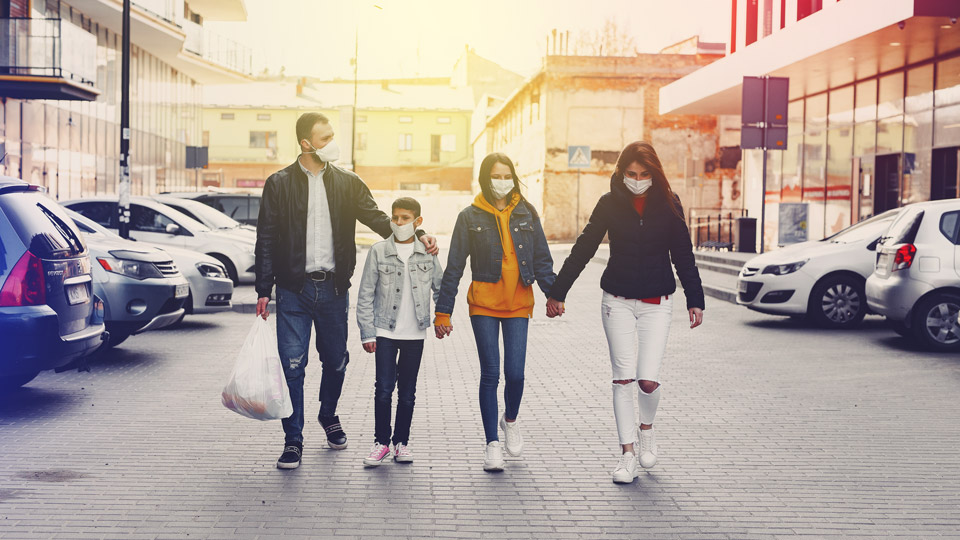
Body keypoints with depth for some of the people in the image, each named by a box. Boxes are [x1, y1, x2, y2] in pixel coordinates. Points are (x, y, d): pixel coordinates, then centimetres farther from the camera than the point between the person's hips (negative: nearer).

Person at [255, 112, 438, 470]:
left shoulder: (348, 183, 7)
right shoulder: (280, 184, 0)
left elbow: (377, 219, 6)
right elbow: (266, 240, 0)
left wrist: (417, 235, -10)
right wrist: (264, 290, -5)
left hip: (333, 289, 3)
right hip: (294, 289, -2)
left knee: (336, 360, 11)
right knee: (292, 365, -3)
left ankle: (329, 416, 38)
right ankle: (293, 439, 9)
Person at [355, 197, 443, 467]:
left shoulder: (428, 252, 2)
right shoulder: (379, 251, -2)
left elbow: (441, 287, 14)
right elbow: (365, 295, -1)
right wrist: (367, 333, -4)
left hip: (415, 334, 1)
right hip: (384, 332, -1)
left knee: (408, 391, 7)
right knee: (384, 388, -5)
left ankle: (402, 442, 19)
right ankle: (381, 442, 9)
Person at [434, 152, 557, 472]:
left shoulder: (526, 214, 7)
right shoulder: (470, 217, 2)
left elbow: (542, 260, 10)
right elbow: (454, 268, 3)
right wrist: (443, 312, -1)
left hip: (519, 302, 1)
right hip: (484, 302, -1)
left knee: (515, 373, -5)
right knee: (490, 373, -2)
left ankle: (510, 420, 26)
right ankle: (492, 444, 9)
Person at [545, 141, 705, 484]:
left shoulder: (668, 204, -1)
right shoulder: (610, 203, -1)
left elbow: (683, 255, 5)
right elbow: (583, 249, 4)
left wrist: (694, 300, 3)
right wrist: (557, 292, 4)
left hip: (656, 303, 0)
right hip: (617, 301, 0)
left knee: (648, 380, -7)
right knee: (623, 378, -2)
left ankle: (646, 429, 24)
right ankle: (627, 454, 8)